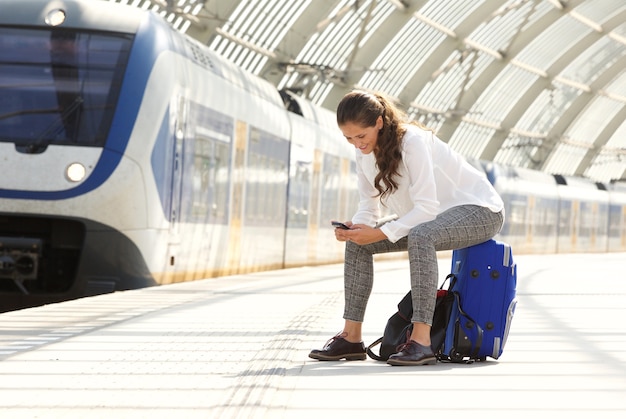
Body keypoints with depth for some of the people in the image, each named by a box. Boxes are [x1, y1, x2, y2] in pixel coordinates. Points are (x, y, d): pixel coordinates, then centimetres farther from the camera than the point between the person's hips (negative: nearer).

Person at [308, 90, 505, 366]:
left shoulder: (412, 141, -26)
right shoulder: (364, 152, -2)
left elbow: (427, 207, -30)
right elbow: (369, 208, 1)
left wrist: (381, 234, -37)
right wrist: (354, 227, -22)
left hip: (480, 211, -9)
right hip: (431, 219, 9)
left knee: (420, 236, -39)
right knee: (357, 243, -6)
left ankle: (421, 341, -43)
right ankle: (351, 338, -6)